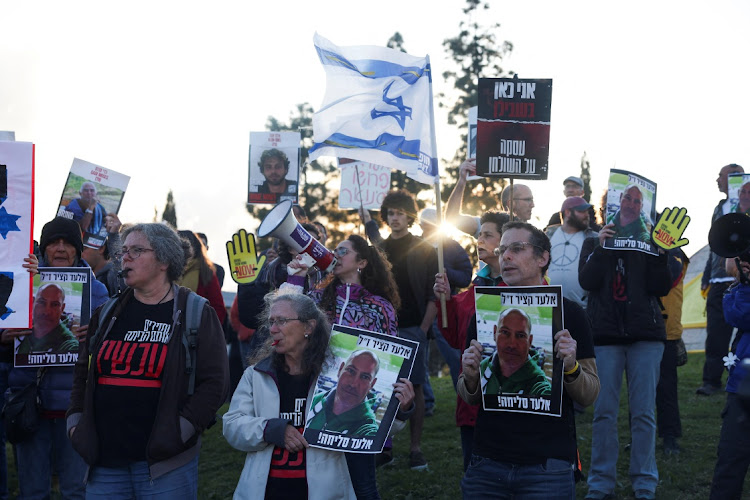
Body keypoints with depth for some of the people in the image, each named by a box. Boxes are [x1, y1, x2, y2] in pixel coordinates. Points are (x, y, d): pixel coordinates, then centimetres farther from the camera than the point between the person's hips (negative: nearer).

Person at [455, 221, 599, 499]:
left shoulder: (568, 313, 0)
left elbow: (589, 396, 0)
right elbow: (469, 397, 11)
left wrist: (571, 368, -19)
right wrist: (471, 378, -10)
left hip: (548, 466, -2)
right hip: (487, 463, 2)